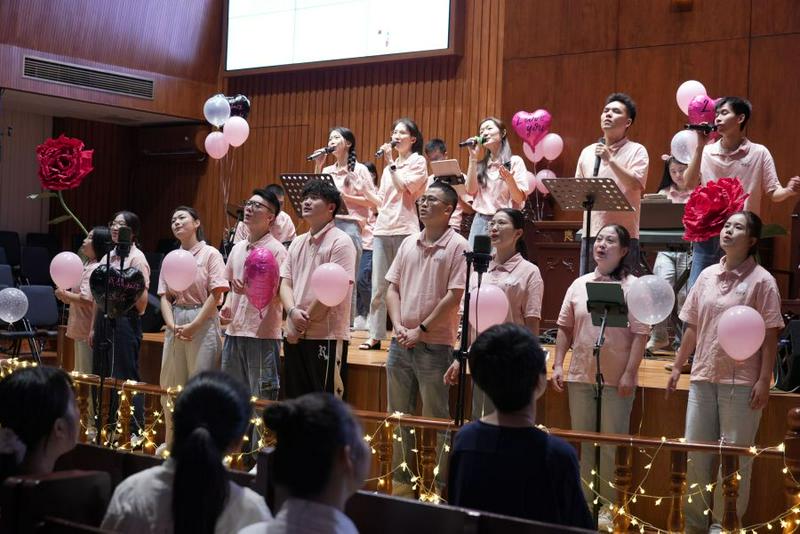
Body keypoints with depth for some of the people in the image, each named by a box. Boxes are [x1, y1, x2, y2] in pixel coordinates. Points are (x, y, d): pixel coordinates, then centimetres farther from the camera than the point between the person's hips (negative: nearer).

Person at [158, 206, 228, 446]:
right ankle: (173, 443, 17)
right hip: (175, 326, 5)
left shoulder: (210, 254, -2)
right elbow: (165, 297, 10)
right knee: (171, 386, 7)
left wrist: (193, 325, -14)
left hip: (202, 324, -5)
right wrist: (172, 325, -8)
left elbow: (216, 294, -9)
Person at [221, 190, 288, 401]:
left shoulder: (276, 250, -8)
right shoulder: (237, 248, 14)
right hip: (234, 331, 7)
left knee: (262, 399, -2)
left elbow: (279, 292, -12)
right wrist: (227, 306, 6)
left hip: (263, 334, -7)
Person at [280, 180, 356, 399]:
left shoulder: (340, 242, -7)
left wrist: (302, 324, -11)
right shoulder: (297, 243, 16)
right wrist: (293, 312, -11)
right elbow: (285, 283, 11)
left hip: (327, 336, -7)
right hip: (296, 335, 7)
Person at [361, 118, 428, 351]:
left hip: (405, 229, -6)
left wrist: (390, 163, -11)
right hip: (382, 228, 6)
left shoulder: (417, 161, 3)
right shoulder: (390, 165, 21)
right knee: (378, 285, 3)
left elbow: (406, 188, -12)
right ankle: (375, 335, 6)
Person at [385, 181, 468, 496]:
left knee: (436, 419, 1)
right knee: (399, 415, 13)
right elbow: (393, 288, 11)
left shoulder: (457, 247, -7)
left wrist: (421, 330, -12)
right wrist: (398, 326, -3)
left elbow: (454, 296, -12)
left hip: (435, 346, -6)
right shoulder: (408, 244, 12)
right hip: (401, 343, 6)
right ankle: (402, 479, 24)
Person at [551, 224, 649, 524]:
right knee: (583, 442, 13)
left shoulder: (632, 286, -5)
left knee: (612, 445, 4)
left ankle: (608, 506, 14)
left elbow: (640, 334, -9)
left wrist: (629, 374, -14)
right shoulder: (579, 285, 8)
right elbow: (565, 328, 11)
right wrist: (558, 365, 4)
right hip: (580, 376, 5)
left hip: (616, 380, -4)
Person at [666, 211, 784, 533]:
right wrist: (677, 367, 13)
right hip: (703, 377, 5)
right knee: (695, 451, 10)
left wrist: (764, 380, -14)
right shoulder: (707, 276, 10)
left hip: (741, 382, -5)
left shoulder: (761, 280, -5)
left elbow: (770, 335, -8)